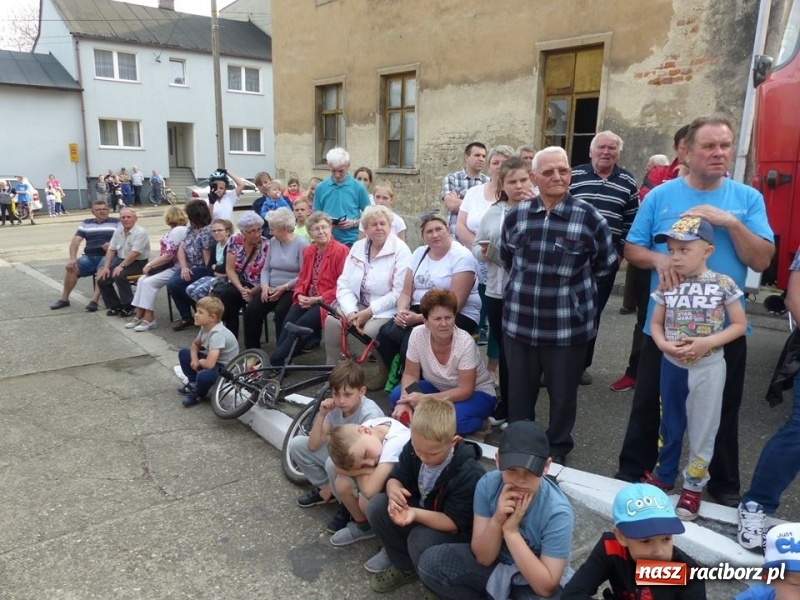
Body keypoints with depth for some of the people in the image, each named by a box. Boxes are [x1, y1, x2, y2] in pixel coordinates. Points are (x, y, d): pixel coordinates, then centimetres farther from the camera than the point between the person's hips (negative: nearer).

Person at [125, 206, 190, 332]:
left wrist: (150, 265, -12)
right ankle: (139, 314, -1)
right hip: (166, 266, 10)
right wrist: (150, 264, 1)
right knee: (142, 280, -2)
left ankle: (149, 318, -13)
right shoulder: (174, 230, 16)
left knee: (149, 282, -20)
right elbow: (163, 253, 15)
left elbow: (169, 256, -20)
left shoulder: (178, 231, -15)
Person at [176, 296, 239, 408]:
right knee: (184, 353, 7)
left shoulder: (217, 334, -31)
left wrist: (199, 361, -14)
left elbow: (209, 364, -38)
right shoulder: (205, 327, -5)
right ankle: (194, 383, 19)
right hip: (212, 360, 9)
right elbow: (195, 344, 15)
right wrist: (194, 359, -6)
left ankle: (198, 394, -1)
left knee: (203, 376, -35)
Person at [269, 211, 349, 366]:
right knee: (289, 321, -22)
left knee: (302, 323, -25)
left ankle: (277, 361, -15)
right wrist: (300, 295, -4)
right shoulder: (308, 251, 14)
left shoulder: (341, 250, -8)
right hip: (307, 300, 6)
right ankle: (278, 359, -18)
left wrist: (318, 299, -15)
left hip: (327, 301, -6)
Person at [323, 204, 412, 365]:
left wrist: (369, 312, -19)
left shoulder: (400, 250, -10)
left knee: (371, 330, -32)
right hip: (358, 304, 5)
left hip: (386, 309, -5)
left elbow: (399, 293, -17)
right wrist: (350, 311, -15)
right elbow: (344, 284, 2)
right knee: (332, 320, -19)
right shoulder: (357, 247, 8)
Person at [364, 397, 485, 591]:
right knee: (377, 506, -15)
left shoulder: (468, 473, -32)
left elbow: (455, 522, -28)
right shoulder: (414, 448, -15)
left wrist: (416, 513, -43)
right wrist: (394, 490, -31)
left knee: (421, 539, -35)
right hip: (419, 510, 6)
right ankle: (404, 565, 2)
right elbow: (396, 477, -5)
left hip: (454, 533, -6)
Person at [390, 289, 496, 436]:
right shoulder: (417, 334, -20)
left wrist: (425, 399, -33)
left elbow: (465, 390, -25)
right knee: (397, 395, -17)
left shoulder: (465, 342, -29)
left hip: (476, 394, -4)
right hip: (440, 389, 5)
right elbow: (410, 374, -8)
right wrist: (405, 401, -28)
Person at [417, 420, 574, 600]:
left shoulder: (557, 512, -27)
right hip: (495, 563, 3)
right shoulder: (487, 485, -19)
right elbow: (483, 558, -12)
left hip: (534, 581, -3)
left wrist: (511, 531, -30)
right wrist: (497, 521, -31)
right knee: (430, 562, -13)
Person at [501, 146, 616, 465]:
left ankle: (558, 451, 35)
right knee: (519, 390, 16)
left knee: (563, 393, 13)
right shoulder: (516, 215, 2)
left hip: (568, 325, -2)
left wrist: (573, 282, 9)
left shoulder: (589, 217, -8)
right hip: (519, 322, 3)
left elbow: (605, 264, 6)